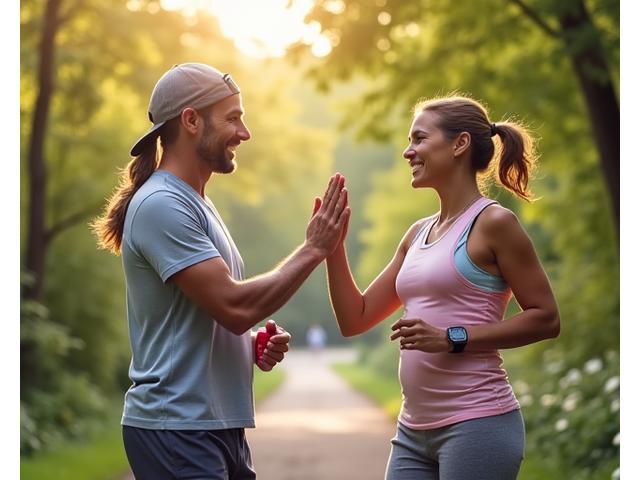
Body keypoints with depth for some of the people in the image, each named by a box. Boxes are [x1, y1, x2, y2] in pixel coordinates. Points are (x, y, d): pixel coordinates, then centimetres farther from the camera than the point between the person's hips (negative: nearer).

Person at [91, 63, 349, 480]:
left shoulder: (194, 203, 16)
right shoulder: (161, 205, -14)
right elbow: (234, 305, -21)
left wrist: (254, 344, 4)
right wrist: (314, 249, -12)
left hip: (221, 426, 9)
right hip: (177, 430, -9)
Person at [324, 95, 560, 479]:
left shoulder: (493, 222, -7)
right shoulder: (418, 234, 14)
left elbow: (546, 318, -10)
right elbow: (355, 319, 16)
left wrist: (452, 338, -17)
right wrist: (333, 246, 4)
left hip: (477, 424, -7)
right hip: (414, 431, 7)